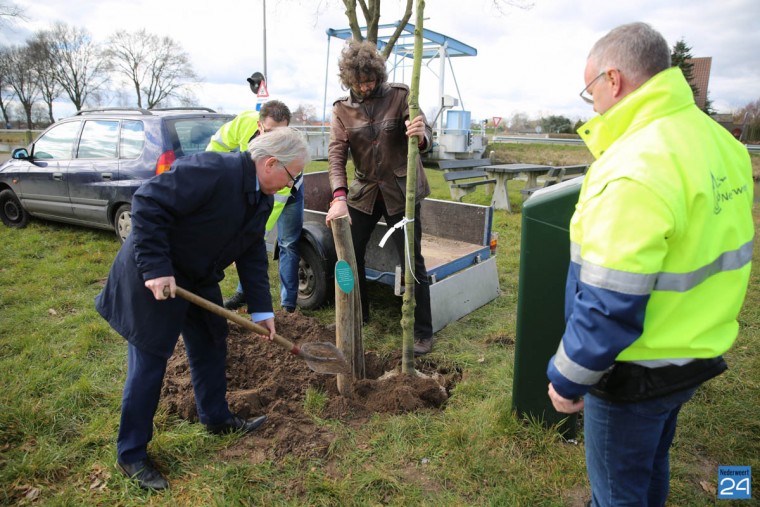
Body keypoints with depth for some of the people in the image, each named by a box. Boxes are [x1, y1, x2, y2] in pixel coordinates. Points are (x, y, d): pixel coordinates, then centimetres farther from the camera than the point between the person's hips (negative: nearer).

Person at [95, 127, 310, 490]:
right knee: (150, 361, 0)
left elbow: (253, 255, 4)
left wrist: (261, 310, 2)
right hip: (156, 276, -8)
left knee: (211, 345, 17)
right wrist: (155, 268, -30)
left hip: (199, 279, 9)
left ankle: (216, 417, 38)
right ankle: (130, 453, 18)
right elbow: (148, 203, -30)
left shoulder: (262, 198, 0)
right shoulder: (212, 171, -29)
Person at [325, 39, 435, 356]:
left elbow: (425, 139, -14)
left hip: (400, 191, -3)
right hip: (363, 191, 3)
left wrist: (421, 136, -40)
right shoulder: (342, 109, -1)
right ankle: (357, 314, 32)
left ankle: (423, 332, 12)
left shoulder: (400, 96, -7)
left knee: (412, 262, -2)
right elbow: (336, 154, -10)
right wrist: (339, 197, -27)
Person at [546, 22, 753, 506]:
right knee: (651, 467, 30)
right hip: (699, 353, 8)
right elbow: (707, 251, 11)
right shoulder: (721, 142, 1)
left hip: (638, 372, -8)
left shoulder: (635, 167, -29)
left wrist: (567, 379, -15)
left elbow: (609, 304, -29)